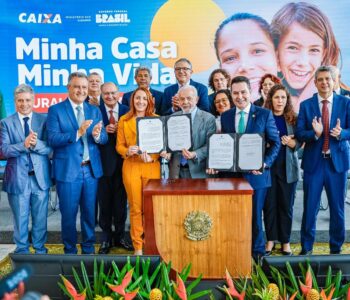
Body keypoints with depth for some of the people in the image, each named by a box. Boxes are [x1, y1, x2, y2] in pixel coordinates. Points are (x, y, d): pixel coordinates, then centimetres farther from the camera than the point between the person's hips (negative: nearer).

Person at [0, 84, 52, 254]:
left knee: (40, 219, 11)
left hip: (40, 177, 1)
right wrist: (23, 145, -24)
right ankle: (22, 252, 26)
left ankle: (40, 251, 27)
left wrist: (36, 143, -24)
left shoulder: (44, 120, 3)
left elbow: (51, 147, -6)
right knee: (20, 220, 11)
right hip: (18, 179, -1)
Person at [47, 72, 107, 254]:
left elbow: (104, 139, 5)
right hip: (68, 169, -3)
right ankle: (70, 251, 24)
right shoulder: (55, 110, -2)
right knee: (69, 214, 6)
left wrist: (97, 135, -18)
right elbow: (52, 139, -13)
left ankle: (88, 249, 28)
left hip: (91, 169, 4)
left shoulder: (95, 111, 10)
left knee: (89, 212, 13)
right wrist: (77, 133, -25)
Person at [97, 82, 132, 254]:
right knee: (105, 201, 8)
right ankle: (106, 237, 21)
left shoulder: (127, 111, 4)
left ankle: (120, 235, 27)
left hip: (122, 162, 2)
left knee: (121, 200, 11)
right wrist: (104, 130, -22)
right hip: (103, 162, -1)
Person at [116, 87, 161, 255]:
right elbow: (119, 145, 7)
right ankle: (138, 247, 13)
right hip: (131, 167, 0)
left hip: (152, 167, 0)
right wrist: (127, 151, -15)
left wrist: (152, 157, -14)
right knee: (135, 208, 3)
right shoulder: (124, 120, 8)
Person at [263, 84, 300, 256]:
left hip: (288, 168, 1)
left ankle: (285, 240, 17)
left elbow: (298, 143, 4)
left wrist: (290, 142, -18)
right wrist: (282, 140, -10)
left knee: (286, 205, 6)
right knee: (269, 204, 4)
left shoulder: (293, 119, 5)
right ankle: (271, 239, 18)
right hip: (268, 167, -1)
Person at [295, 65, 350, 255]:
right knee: (310, 208, 5)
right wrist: (315, 133, -22)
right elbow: (299, 133, -4)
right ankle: (306, 248, 20)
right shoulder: (306, 105, 2)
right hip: (313, 162, 0)